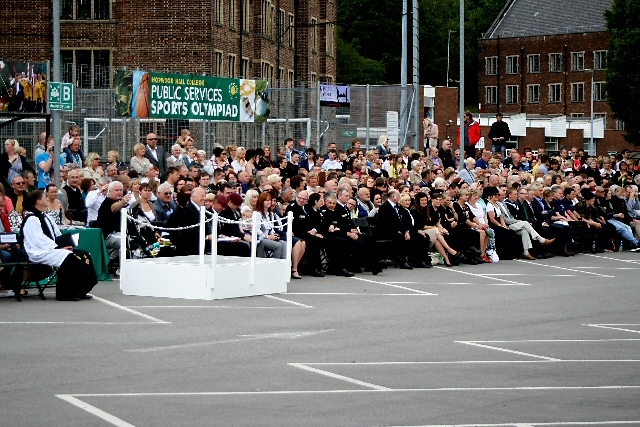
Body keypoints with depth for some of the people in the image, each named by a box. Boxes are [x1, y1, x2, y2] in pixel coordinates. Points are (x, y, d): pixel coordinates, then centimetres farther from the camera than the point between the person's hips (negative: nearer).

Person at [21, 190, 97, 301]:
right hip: (41, 253, -10)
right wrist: (59, 248, -19)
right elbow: (39, 240, -19)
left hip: (53, 249, 10)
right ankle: (64, 294, -23)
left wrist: (65, 245, 1)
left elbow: (57, 235, 21)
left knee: (84, 255, -5)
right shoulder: (31, 219, -12)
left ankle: (81, 291, -6)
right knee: (69, 258, -31)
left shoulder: (45, 217, 19)